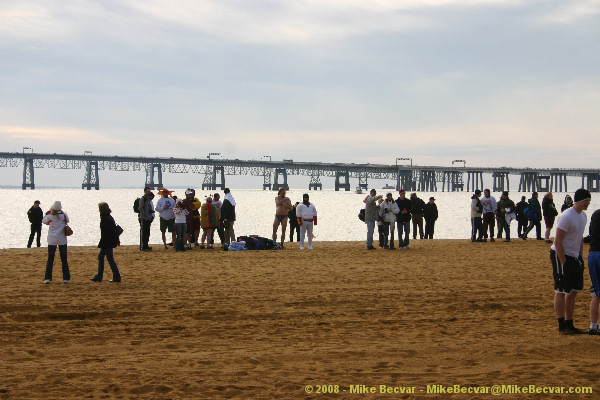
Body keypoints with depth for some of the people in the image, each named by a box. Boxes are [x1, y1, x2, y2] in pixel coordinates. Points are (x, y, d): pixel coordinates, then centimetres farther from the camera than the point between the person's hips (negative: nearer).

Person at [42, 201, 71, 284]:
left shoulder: (50, 217, -8)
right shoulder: (64, 216, -6)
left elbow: (43, 221, 11)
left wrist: (47, 213, 23)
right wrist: (61, 212, 18)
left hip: (52, 240, 0)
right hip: (62, 240, 1)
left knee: (50, 259, 8)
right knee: (64, 259, 8)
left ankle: (47, 278, 1)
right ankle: (66, 278, 7)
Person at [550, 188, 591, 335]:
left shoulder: (583, 216, 9)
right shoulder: (567, 217, -19)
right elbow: (558, 241, -20)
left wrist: (580, 257, 13)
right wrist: (563, 264, -20)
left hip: (574, 257, 9)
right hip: (561, 256, -9)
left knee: (573, 291, 11)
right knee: (561, 292, -5)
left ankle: (569, 324, 19)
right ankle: (562, 326, -3)